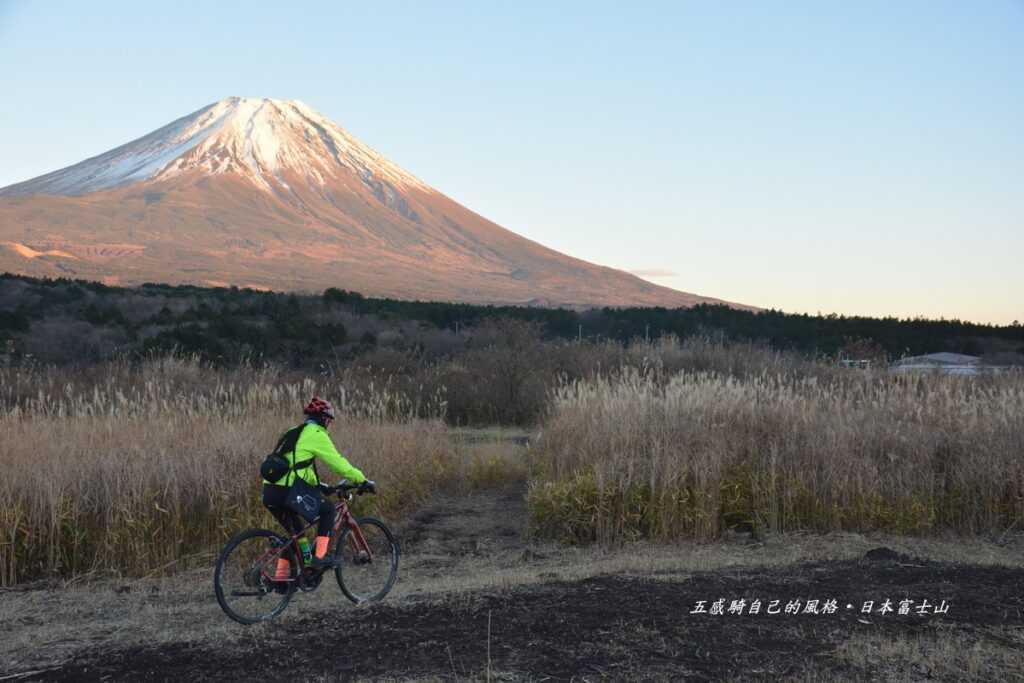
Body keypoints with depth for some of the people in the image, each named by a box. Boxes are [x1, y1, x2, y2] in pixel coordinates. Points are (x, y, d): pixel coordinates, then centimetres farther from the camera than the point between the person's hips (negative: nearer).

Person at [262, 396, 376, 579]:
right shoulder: (317, 434, -2)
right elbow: (338, 463, -4)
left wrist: (320, 485, 39)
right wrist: (363, 481, 4)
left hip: (269, 492, 8)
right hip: (286, 493, -8)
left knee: (296, 531, 23)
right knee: (328, 509, 11)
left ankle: (280, 575, 21)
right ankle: (320, 556, 4)